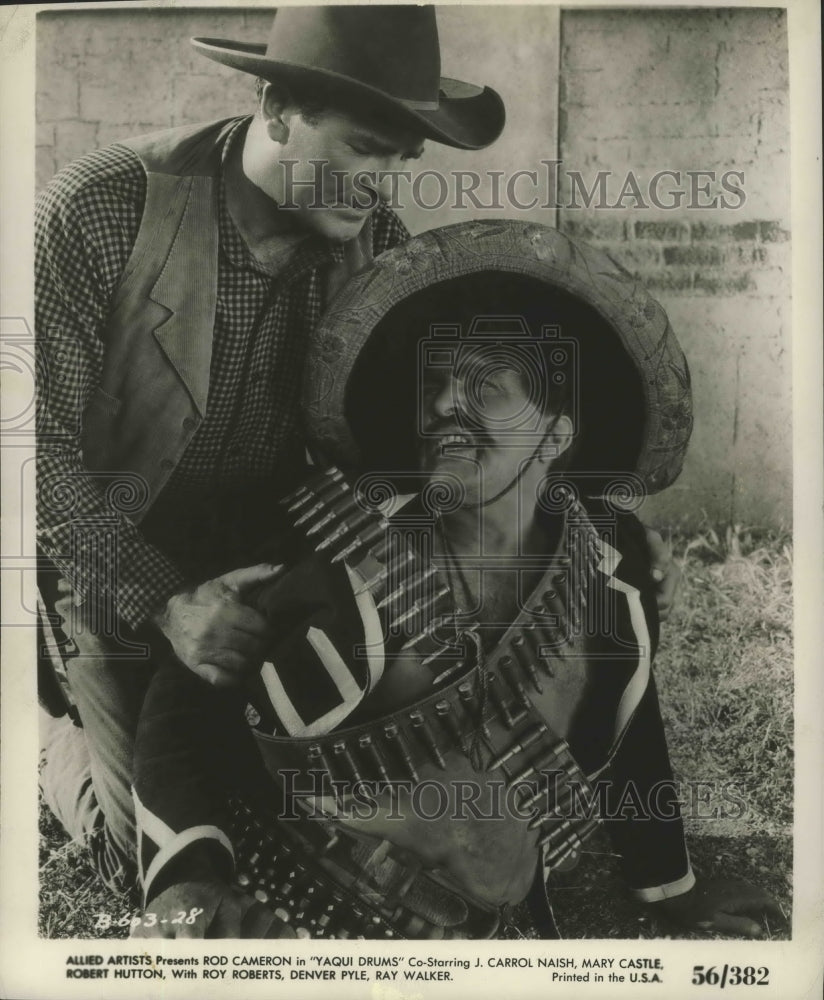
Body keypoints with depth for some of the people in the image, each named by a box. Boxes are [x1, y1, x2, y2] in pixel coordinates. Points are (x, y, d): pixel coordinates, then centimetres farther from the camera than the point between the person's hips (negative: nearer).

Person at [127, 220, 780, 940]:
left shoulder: (612, 564, -9)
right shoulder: (349, 559, -19)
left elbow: (629, 730, 5)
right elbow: (189, 708, -21)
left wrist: (673, 888, 18)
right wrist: (186, 878, -38)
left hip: (465, 927, 4)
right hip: (283, 906, -3)